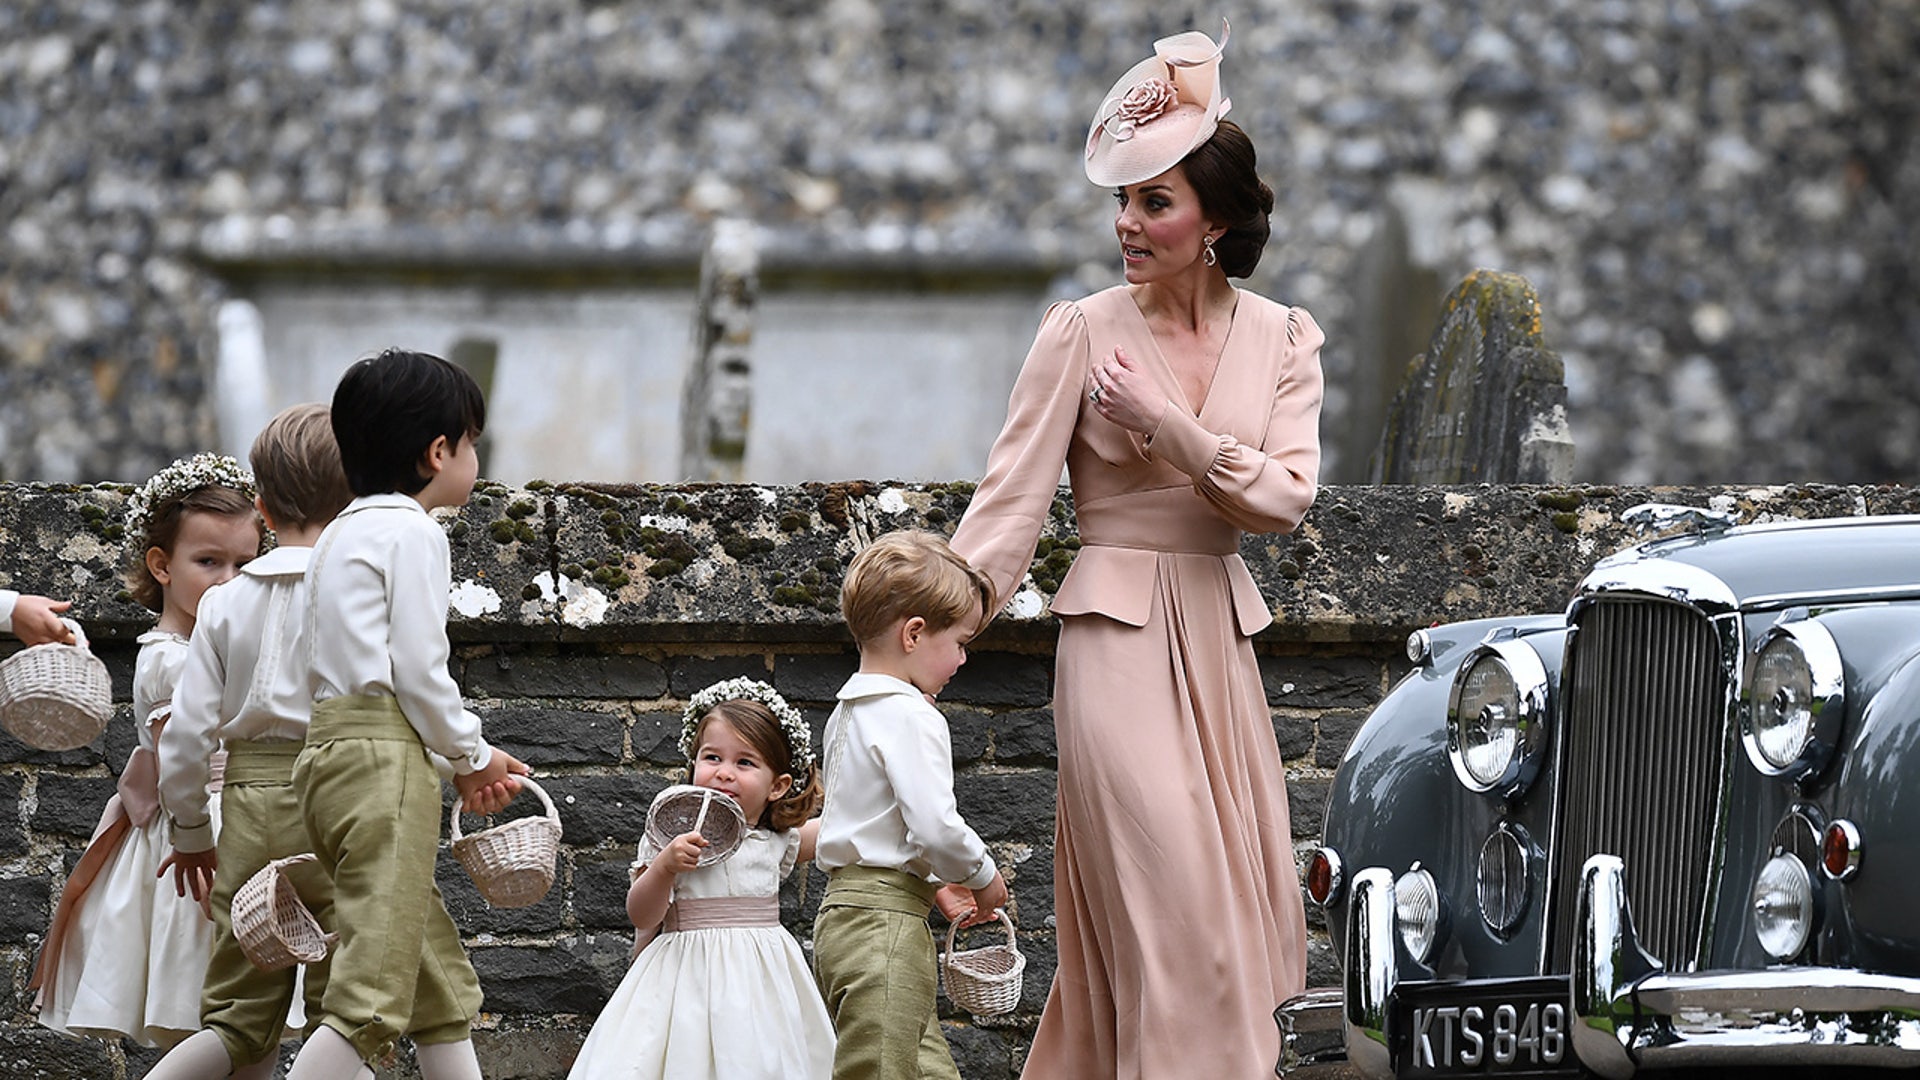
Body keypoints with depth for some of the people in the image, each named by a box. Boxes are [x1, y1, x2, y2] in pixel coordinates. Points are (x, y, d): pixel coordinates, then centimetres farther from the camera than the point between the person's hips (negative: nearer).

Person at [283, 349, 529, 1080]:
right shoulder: (413, 532, -5)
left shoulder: (342, 533, 24)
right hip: (385, 761, -10)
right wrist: (470, 754, 3)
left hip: (331, 749, 10)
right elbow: (419, 670, -12)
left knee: (442, 987, 15)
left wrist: (462, 758, 17)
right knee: (372, 997, -17)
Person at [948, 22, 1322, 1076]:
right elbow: (1010, 498, -8)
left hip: (1219, 639, 5)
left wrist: (1167, 426, -15)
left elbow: (1286, 497, -6)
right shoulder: (1083, 332, -4)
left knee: (1237, 904, 6)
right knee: (1172, 916, -11)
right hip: (1117, 639, -5)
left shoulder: (1280, 338, 5)